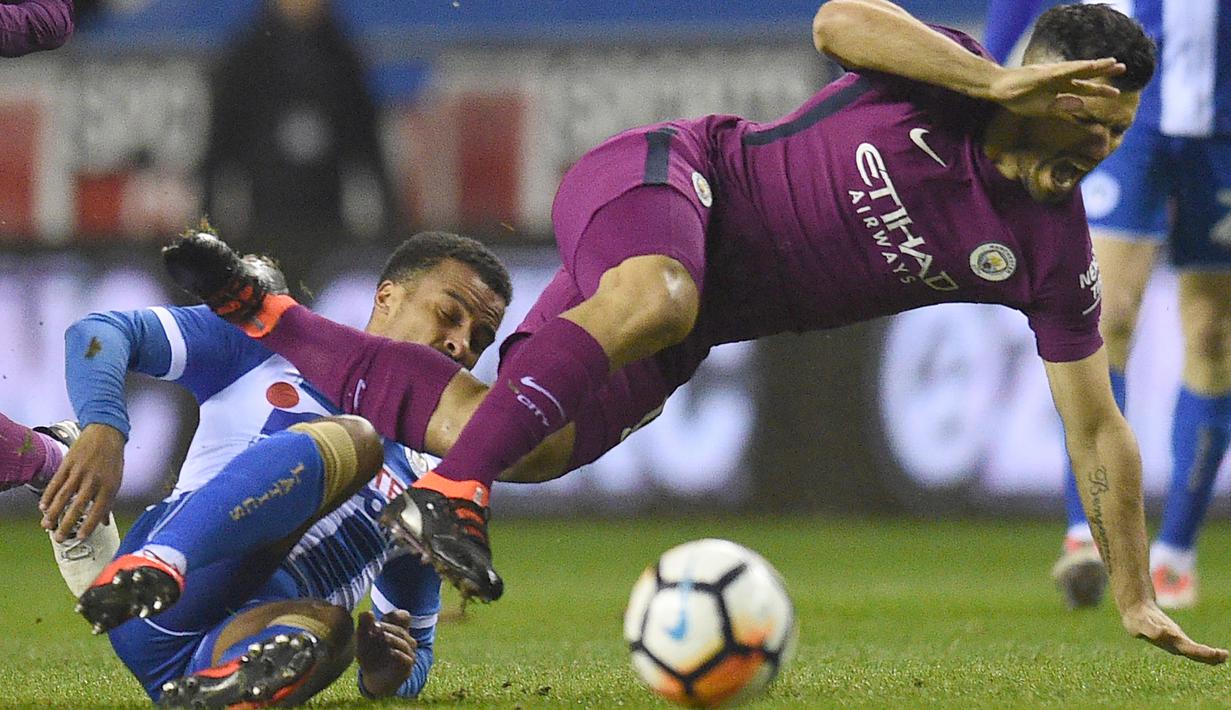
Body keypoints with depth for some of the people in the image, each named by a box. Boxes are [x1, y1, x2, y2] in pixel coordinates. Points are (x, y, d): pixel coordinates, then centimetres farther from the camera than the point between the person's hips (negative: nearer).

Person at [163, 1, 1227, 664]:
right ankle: (445, 497, -44)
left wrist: (1136, 597, -3)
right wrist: (997, 85, -31)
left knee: (496, 436, -5)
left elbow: (1097, 426, 2)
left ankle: (257, 312, 13)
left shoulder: (1050, 250, -2)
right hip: (659, 181, -6)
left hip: (707, 316, 6)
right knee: (651, 302, -42)